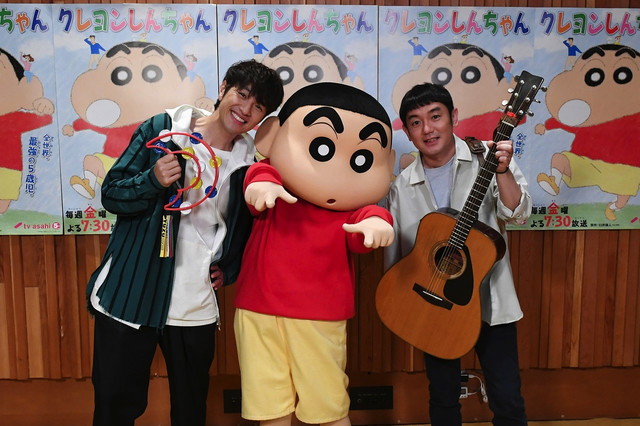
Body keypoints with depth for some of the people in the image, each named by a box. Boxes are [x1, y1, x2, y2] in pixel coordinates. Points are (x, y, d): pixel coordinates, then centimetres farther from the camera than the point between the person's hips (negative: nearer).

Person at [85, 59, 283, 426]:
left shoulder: (247, 163, 3)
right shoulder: (162, 129, -4)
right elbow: (111, 194, -5)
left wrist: (229, 269, 4)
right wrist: (154, 180, -23)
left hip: (196, 309, 3)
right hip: (129, 296, -2)